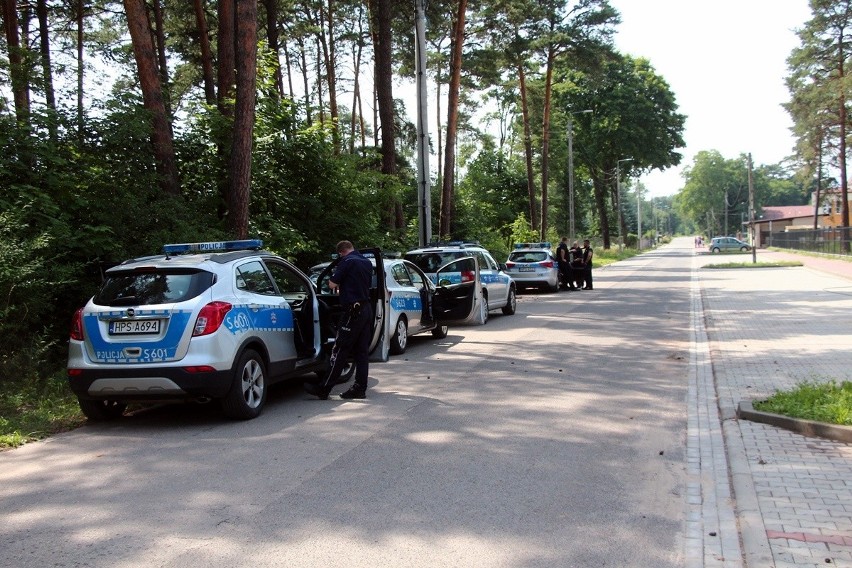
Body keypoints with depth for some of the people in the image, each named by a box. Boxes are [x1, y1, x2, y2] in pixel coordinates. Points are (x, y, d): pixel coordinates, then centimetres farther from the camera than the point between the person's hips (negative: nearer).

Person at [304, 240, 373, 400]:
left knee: (340, 351, -7)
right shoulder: (367, 263, 14)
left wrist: (338, 286, 10)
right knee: (361, 351, 10)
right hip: (366, 309, 8)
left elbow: (332, 284, -12)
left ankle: (324, 389, -5)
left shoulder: (347, 261, -11)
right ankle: (360, 388, 11)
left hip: (353, 310, -8)